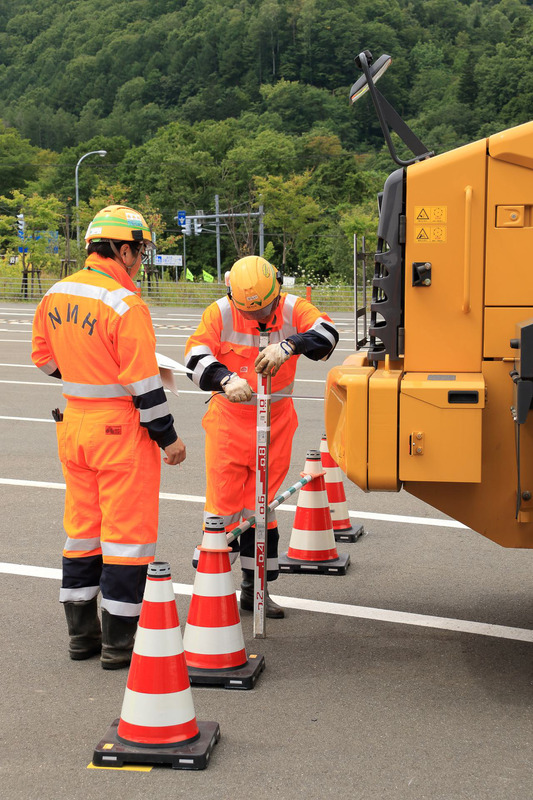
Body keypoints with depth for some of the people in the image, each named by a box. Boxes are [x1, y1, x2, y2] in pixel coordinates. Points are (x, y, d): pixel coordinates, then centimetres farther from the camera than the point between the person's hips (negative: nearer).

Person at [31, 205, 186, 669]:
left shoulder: (55, 296, 4)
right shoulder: (126, 305, -18)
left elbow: (45, 358, 15)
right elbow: (142, 383, -18)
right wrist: (168, 437, -8)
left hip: (74, 423, 7)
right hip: (121, 429, -7)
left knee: (83, 527, 17)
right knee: (127, 531, 2)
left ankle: (82, 634, 26)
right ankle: (119, 643, 9)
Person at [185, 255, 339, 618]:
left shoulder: (293, 309, -8)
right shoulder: (220, 313, -10)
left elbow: (326, 334, -24)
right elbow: (197, 357, -20)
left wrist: (289, 346, -42)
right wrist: (226, 379, -40)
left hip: (276, 419, 2)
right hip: (230, 418, -2)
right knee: (223, 500, -3)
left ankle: (254, 588, 23)